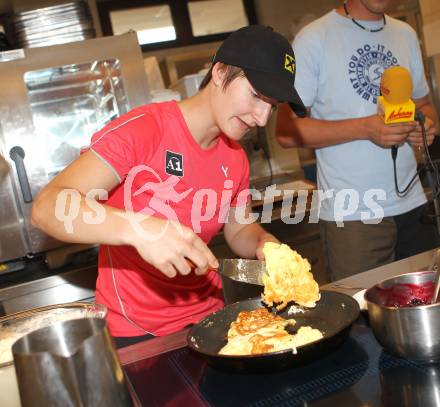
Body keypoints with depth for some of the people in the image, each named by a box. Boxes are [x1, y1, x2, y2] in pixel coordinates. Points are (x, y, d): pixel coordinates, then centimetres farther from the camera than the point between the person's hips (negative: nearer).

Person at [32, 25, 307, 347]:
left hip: (209, 317, 5)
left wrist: (264, 243, -8)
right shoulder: (140, 129, -18)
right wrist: (137, 227, -42)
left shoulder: (236, 158, 2)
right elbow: (47, 208, -26)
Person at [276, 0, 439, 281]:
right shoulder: (314, 39, -5)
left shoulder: (406, 35, 13)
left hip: (413, 204, 6)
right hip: (352, 215, -5)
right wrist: (364, 128, -20)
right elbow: (286, 131, -10)